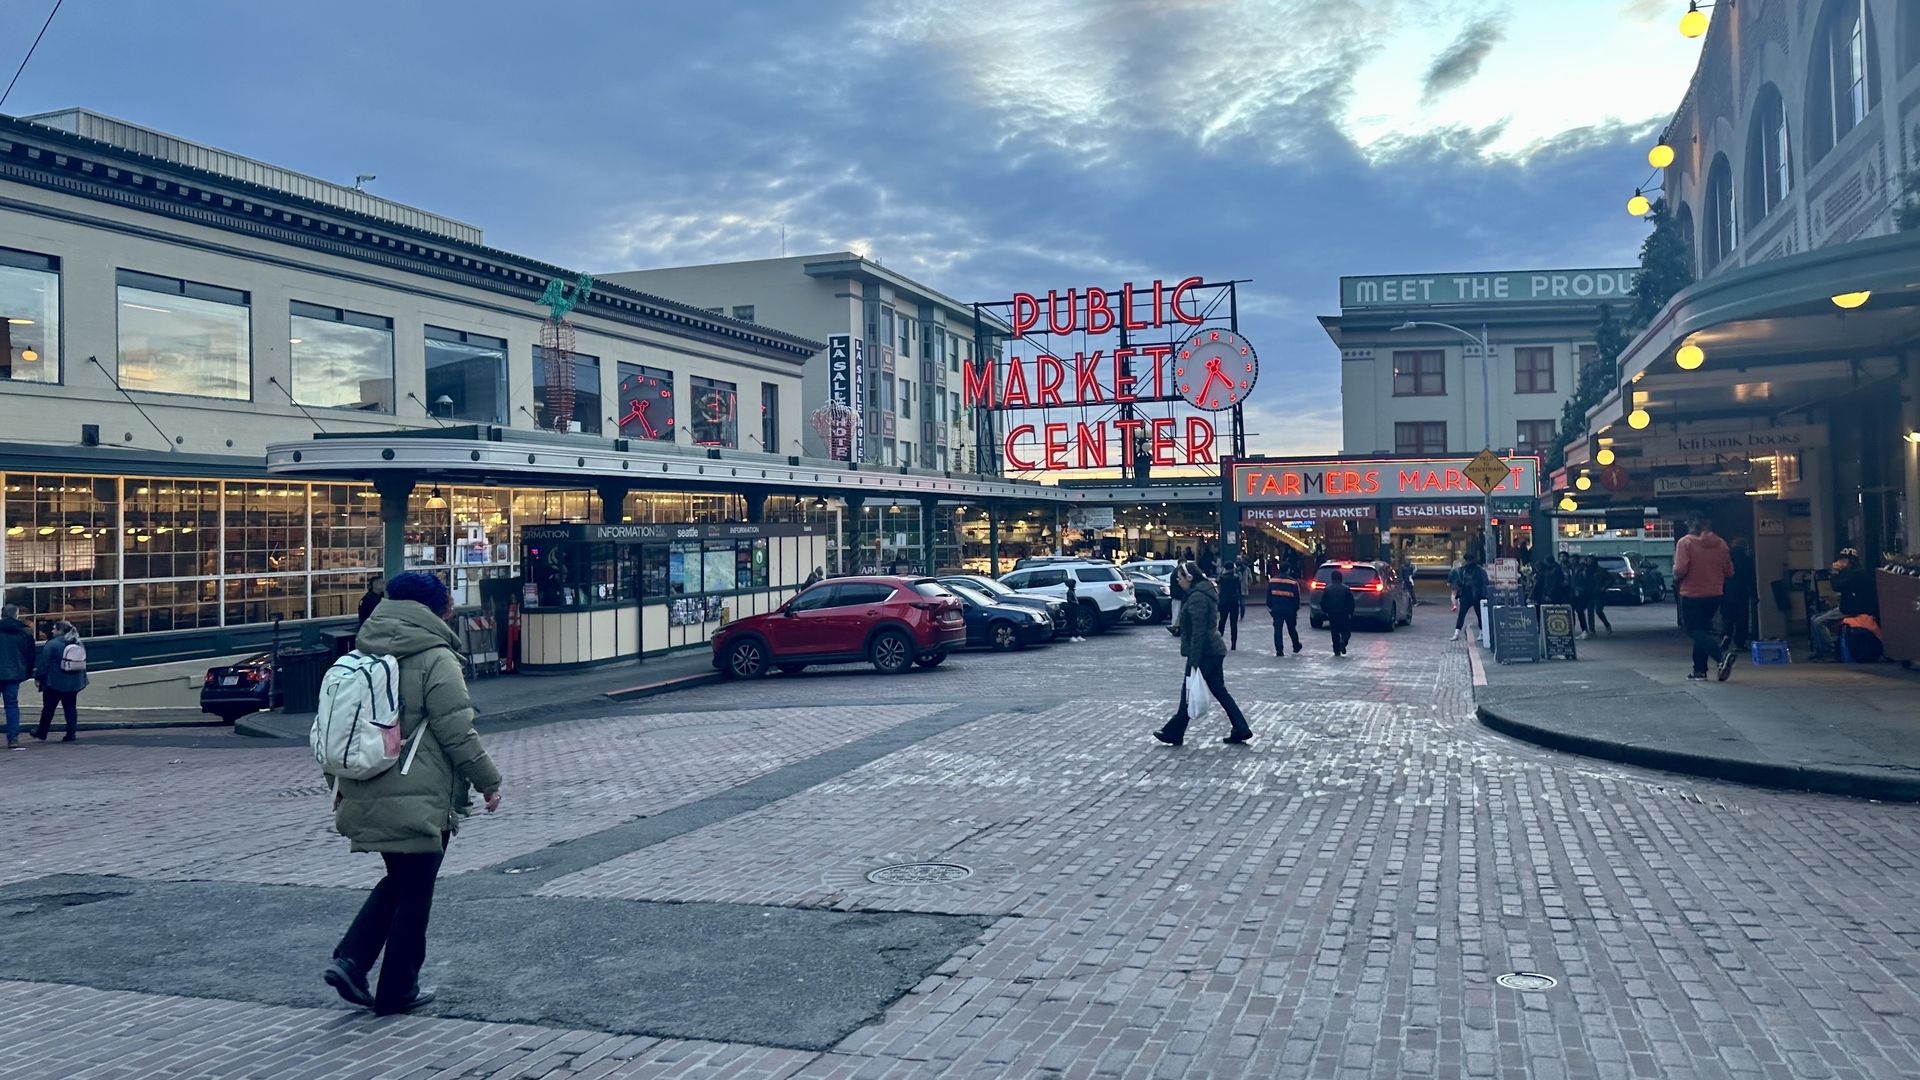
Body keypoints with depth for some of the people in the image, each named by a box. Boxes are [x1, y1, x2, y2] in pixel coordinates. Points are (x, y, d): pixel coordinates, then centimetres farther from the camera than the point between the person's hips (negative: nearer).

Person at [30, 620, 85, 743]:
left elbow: (43, 663, -12)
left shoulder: (52, 644, -13)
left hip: (55, 683, -5)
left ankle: (41, 733, 21)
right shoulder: (79, 644, 6)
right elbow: (83, 663, 13)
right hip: (74, 683, 5)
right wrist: (82, 679, 20)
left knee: (48, 708, 9)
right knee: (71, 708, 7)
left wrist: (38, 677, -1)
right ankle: (72, 733, 1)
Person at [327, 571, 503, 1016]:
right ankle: (397, 991, 13)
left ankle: (349, 959, 9)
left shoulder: (362, 656, 11)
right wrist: (488, 781, -2)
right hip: (420, 800, -7)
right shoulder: (436, 659, -13)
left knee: (397, 881, 22)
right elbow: (458, 732, -14)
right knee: (414, 892, 5)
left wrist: (341, 787, 26)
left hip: (368, 795, 7)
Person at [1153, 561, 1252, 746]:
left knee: (1188, 692, 1)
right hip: (1215, 650, 10)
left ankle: (1173, 733, 10)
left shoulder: (1197, 598, -18)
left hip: (1204, 653, -10)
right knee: (1219, 691, 12)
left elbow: (1198, 632, -22)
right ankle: (1241, 730, 11)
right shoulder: (1206, 592, 14)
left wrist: (1194, 660, -22)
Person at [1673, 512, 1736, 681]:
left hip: (1692, 595, -6)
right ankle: (1699, 669, 20)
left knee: (1697, 632, -2)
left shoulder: (1685, 542, -12)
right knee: (1703, 629, 18)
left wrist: (1676, 577, 2)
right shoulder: (1720, 543, 3)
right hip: (1715, 595, 6)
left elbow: (1680, 570, -20)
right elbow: (1729, 571, 7)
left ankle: (1723, 654, -26)